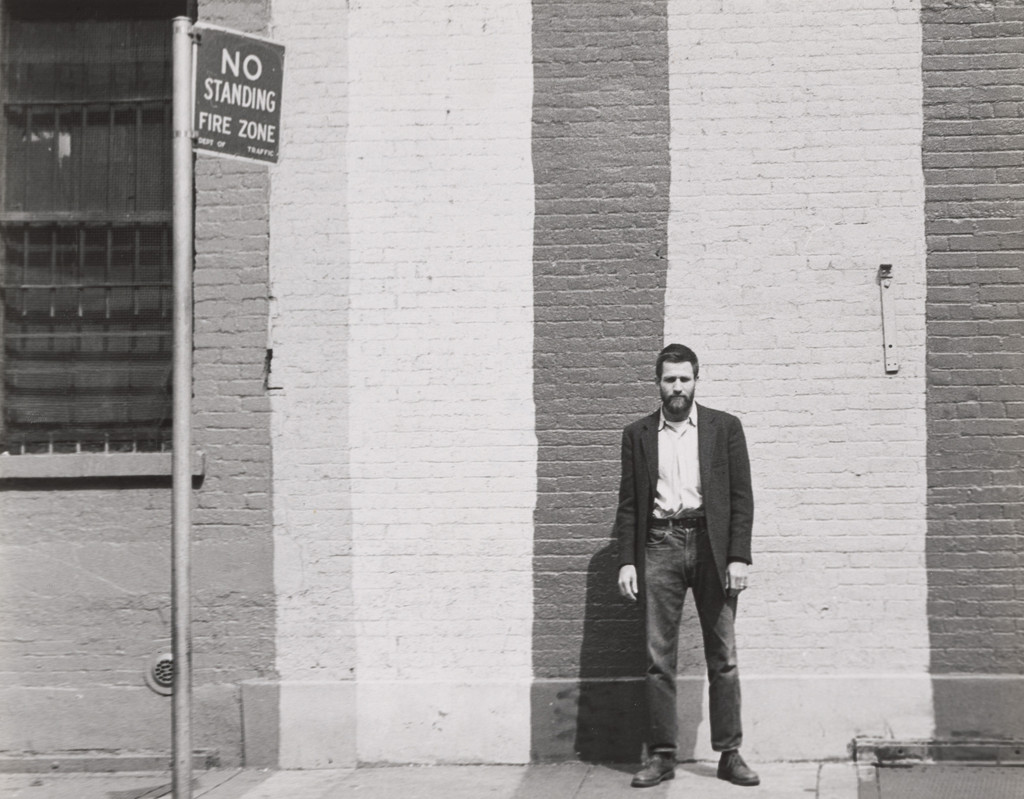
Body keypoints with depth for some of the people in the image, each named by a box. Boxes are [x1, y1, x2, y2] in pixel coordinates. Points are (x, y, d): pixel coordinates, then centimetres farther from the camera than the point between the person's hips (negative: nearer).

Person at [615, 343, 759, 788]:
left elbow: (741, 496, 3)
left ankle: (729, 754, 6)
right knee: (658, 658, 1)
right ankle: (661, 756, 5)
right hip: (659, 547, 1)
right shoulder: (637, 435, 10)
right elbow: (629, 504, 9)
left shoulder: (724, 428, 6)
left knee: (723, 657, 1)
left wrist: (739, 556, -6)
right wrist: (626, 561, 1)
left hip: (710, 546, -1)